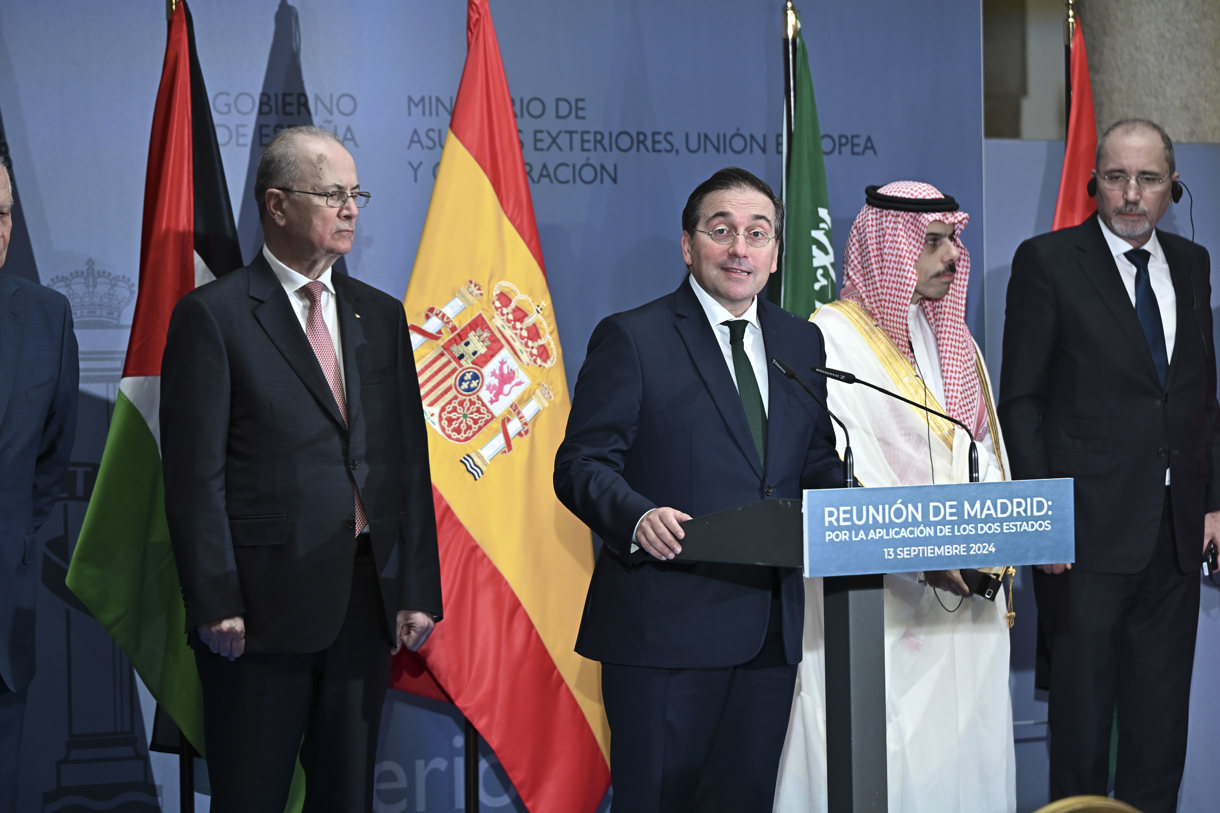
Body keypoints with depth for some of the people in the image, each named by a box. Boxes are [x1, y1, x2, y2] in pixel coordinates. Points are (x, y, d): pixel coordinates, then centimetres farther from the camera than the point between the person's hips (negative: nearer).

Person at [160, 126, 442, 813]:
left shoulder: (381, 316, 13)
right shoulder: (213, 315, -4)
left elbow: (408, 460, 11)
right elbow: (195, 476, -8)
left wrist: (418, 592, 5)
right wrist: (216, 604, -13)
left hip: (368, 600, 5)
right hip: (263, 604, -5)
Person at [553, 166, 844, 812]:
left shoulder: (802, 343, 15)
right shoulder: (631, 337, -1)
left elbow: (819, 464, 16)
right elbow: (581, 463, -6)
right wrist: (636, 517, -26)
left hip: (771, 630, 5)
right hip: (665, 624, -5)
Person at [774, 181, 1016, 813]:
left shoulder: (953, 338, 18)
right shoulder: (833, 337, -6)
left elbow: (984, 450, 16)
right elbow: (842, 475, -16)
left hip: (967, 590, 7)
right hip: (879, 598, -7)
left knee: (965, 748, 7)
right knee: (883, 762, -7)